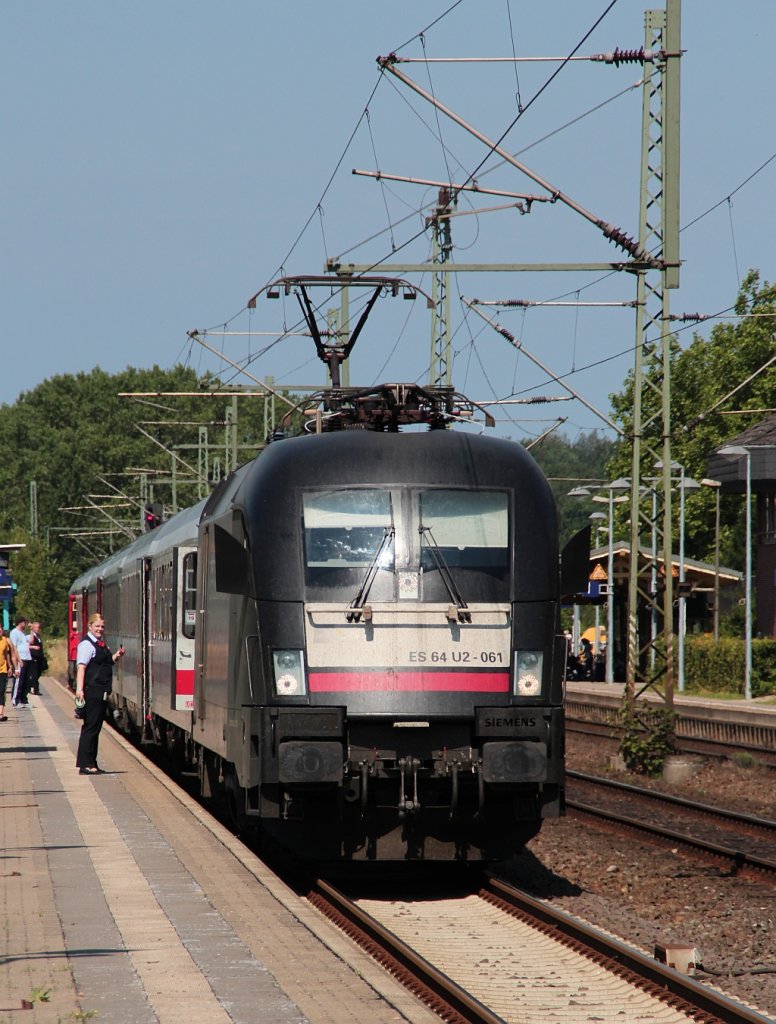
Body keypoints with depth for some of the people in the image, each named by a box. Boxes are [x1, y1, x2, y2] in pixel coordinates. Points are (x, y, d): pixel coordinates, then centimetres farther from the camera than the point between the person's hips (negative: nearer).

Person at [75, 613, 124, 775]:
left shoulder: (101, 644, 17)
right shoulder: (87, 644, -12)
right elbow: (81, 667, -21)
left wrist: (116, 657, 13)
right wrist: (79, 689, -30)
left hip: (101, 693, 10)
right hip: (91, 692, -10)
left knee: (95, 727, 13)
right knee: (90, 727, -8)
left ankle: (91, 763, 18)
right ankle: (85, 765, -6)